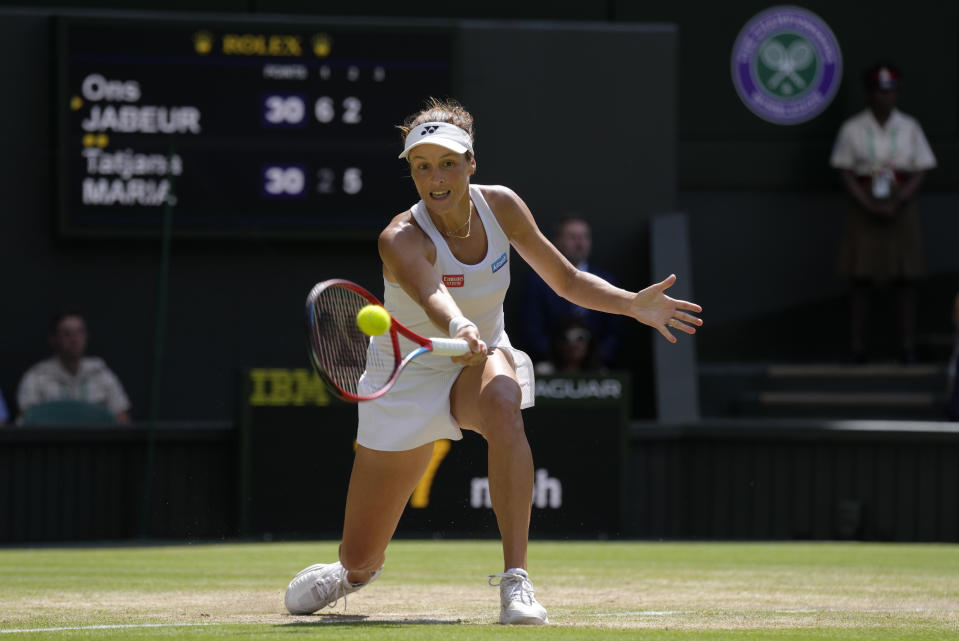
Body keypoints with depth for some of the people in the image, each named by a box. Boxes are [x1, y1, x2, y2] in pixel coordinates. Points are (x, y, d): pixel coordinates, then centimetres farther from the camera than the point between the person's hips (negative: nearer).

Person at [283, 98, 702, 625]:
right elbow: (433, 296, -50)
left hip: (481, 363, 2)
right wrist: (459, 330, -71)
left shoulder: (500, 206, -13)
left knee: (502, 403, -39)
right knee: (360, 560, 2)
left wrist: (634, 304, -15)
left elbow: (566, 279, 0)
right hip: (407, 379, -2)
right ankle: (354, 573, 45)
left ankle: (515, 582, -39)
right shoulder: (401, 239, -28)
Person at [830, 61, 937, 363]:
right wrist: (870, 206, -12)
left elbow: (919, 172, 2)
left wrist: (896, 203, -12)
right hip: (863, 208, -1)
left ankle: (907, 345, 0)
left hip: (902, 206, 1)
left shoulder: (909, 128, 4)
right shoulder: (853, 129, 1)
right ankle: (858, 347, -2)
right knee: (861, 279, -3)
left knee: (905, 280, -1)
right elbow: (845, 173, 0)